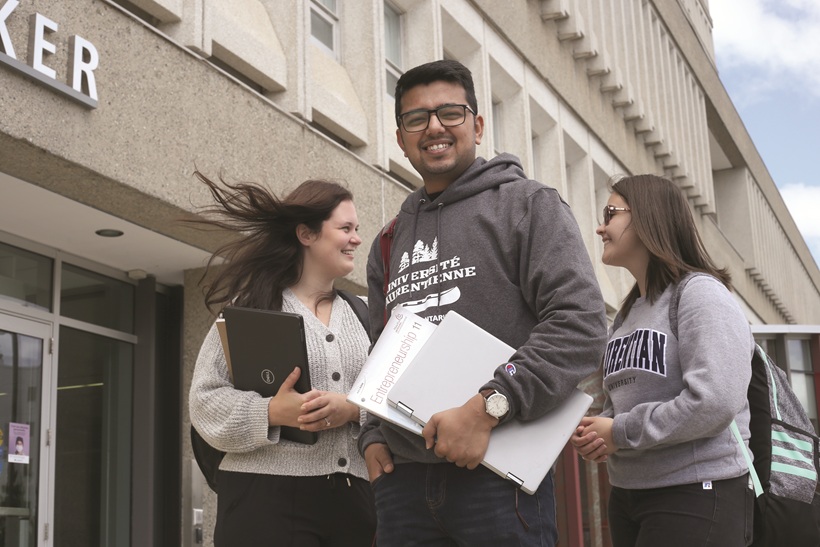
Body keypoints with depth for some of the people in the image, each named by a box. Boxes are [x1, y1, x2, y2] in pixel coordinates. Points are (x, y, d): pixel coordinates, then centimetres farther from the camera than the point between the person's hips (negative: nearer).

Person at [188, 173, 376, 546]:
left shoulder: (363, 315, 15)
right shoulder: (251, 305, 2)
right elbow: (206, 400, -3)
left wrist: (355, 408, -13)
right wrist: (272, 413, -18)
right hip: (266, 495, -4)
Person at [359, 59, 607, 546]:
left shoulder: (529, 204, 2)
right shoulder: (390, 241, 19)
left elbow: (581, 322, -11)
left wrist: (488, 407, -19)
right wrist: (373, 435, 8)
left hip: (497, 473, -5)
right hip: (402, 478, 5)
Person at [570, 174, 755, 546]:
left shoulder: (700, 294, -11)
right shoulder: (627, 314, 14)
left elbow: (715, 402, -23)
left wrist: (620, 434, -16)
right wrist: (594, 435, -4)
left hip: (698, 496, -8)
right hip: (628, 494, 8)